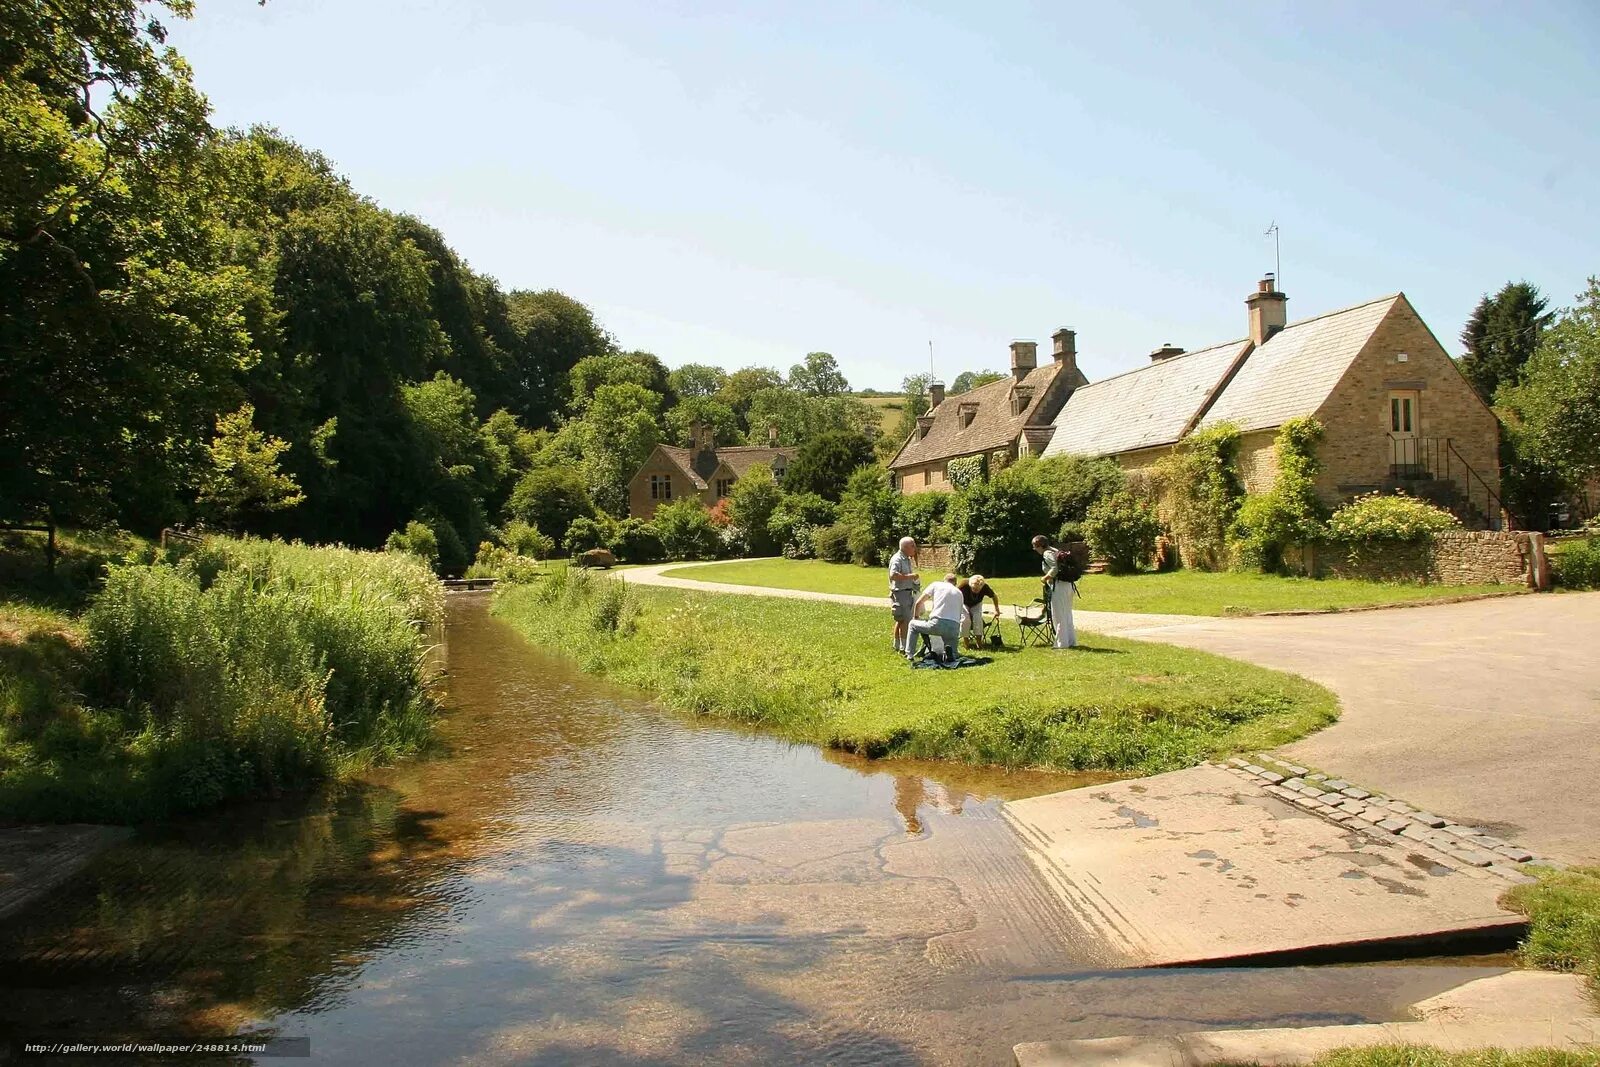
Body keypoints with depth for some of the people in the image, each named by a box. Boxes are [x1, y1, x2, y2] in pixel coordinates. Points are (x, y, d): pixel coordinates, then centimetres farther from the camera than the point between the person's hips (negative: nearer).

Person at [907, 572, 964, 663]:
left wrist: (916, 618, 32)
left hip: (937, 624, -3)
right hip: (954, 628, 3)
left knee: (913, 625, 25)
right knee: (953, 657, 22)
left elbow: (918, 603, 15)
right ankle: (949, 652, -13)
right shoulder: (959, 593, 25)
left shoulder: (936, 585, 16)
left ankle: (910, 655, 17)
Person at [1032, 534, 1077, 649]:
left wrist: (1045, 578, -10)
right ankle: (1072, 641, 21)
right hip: (1069, 585, 9)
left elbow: (1055, 569, -23)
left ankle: (1062, 643, 3)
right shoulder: (1056, 551, 17)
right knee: (1067, 615, 16)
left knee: (1059, 616, -1)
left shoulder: (1047, 554, -10)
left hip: (1058, 586, -9)